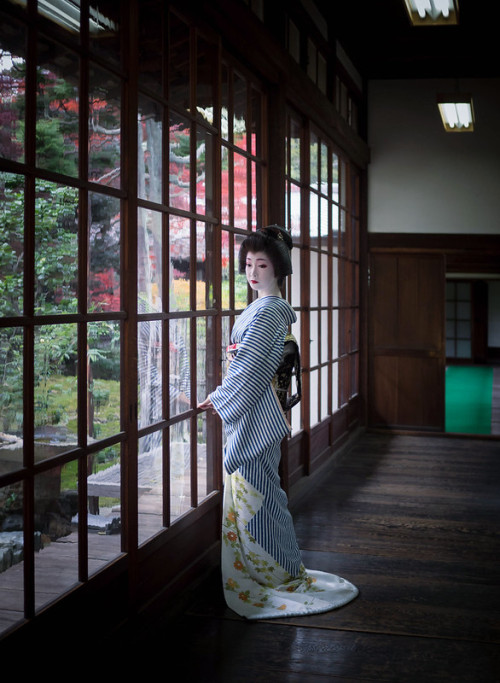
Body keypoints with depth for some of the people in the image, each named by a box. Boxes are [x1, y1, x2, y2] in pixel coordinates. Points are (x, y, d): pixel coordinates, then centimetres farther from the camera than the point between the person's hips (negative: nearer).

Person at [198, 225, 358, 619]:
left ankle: (283, 576, 9)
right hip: (251, 409, 10)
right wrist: (223, 396, 15)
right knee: (254, 492, 16)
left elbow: (249, 368, -19)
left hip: (255, 413, -10)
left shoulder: (266, 311, -17)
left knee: (255, 492, -2)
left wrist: (220, 400, -9)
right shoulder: (269, 307, 15)